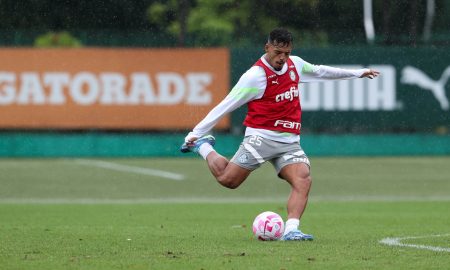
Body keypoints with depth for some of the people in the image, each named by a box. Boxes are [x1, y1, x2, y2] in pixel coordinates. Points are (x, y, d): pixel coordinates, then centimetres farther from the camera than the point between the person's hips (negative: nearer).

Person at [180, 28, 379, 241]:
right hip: (261, 136, -5)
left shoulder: (295, 64, 9)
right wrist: (196, 132, -8)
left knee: (303, 181, -19)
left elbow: (319, 71, 31)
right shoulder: (256, 75, -11)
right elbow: (225, 106, -8)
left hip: (289, 141, 5)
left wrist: (356, 73, 39)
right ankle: (203, 146, 14)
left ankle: (291, 230, -28)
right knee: (227, 179, -12)